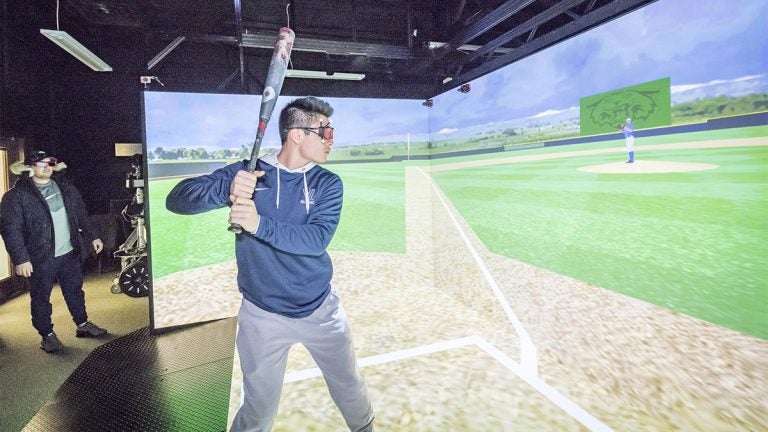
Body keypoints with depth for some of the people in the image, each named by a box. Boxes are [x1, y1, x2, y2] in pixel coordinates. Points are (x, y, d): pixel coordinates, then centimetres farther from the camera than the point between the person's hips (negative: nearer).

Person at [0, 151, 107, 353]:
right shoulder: (17, 194, -10)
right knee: (41, 298, 9)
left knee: (75, 291, 16)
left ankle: (83, 325, 31)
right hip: (41, 258, -4)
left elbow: (81, 214, 13)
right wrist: (20, 259, -19)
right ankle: (47, 334, 24)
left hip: (69, 253, 5)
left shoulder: (65, 187, 7)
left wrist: (93, 236, 10)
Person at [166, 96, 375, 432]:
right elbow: (177, 200, -14)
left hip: (321, 309, 3)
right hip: (263, 315, -2)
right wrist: (227, 189, -33)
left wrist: (260, 223, -32)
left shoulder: (328, 184, -4)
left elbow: (316, 240, -19)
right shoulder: (245, 173, -8)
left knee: (350, 388, 21)